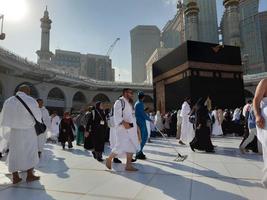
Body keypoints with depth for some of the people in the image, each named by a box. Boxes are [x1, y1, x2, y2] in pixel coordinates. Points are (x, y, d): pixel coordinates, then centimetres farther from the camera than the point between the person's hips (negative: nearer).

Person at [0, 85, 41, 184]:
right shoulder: (31, 101, -11)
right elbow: (38, 115, -3)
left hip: (14, 131, 4)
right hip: (28, 131, -4)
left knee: (14, 153, 12)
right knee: (30, 152, 9)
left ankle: (15, 177, 16)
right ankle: (30, 175, 14)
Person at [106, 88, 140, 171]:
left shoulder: (129, 103, 20)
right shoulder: (119, 102, -7)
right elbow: (117, 115, -18)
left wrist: (135, 125, 16)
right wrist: (124, 123, -31)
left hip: (131, 129, 9)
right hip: (123, 128, -8)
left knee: (131, 146, 5)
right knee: (121, 146, -8)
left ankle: (128, 165, 12)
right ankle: (109, 159, 14)